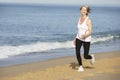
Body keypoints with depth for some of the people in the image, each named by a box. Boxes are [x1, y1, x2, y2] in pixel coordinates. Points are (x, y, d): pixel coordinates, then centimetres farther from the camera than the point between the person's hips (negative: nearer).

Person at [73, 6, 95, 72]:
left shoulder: (88, 20, -13)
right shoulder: (80, 19, 7)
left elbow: (90, 32, -16)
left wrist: (85, 35, -37)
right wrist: (75, 39, 18)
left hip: (86, 40, -5)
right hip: (79, 38, 5)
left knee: (85, 56, -1)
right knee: (77, 52, -16)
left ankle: (91, 57, 36)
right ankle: (80, 66, 2)